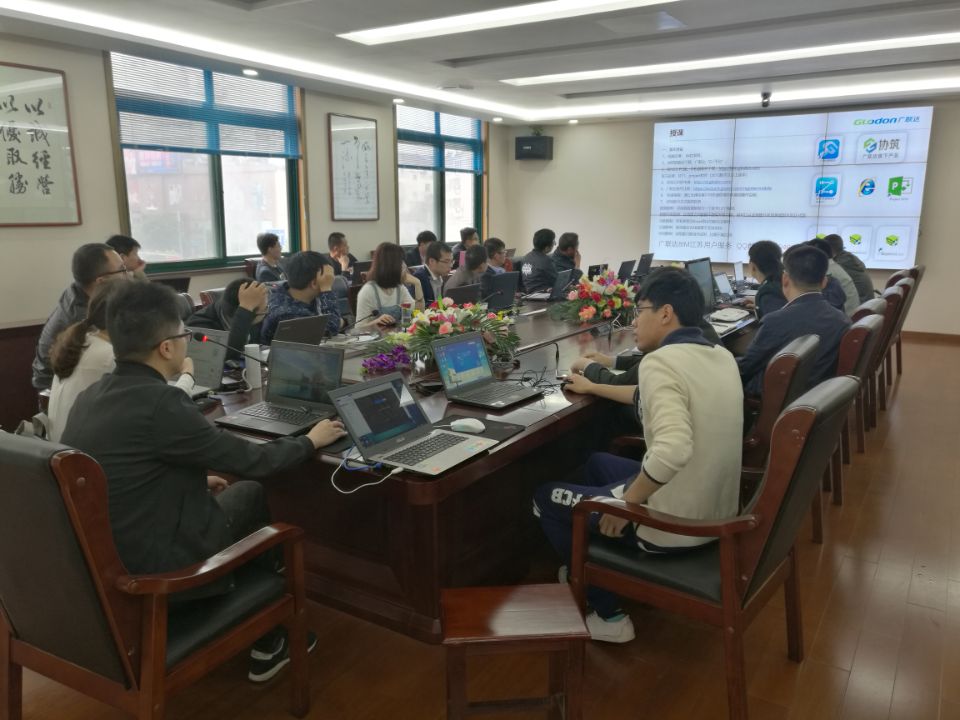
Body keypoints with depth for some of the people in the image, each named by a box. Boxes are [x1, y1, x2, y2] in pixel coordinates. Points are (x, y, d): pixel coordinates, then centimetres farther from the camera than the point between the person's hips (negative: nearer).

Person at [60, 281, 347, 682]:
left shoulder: (91, 395, 1)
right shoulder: (159, 403, -25)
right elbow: (250, 460, -14)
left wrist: (198, 482, 20)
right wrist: (310, 441, 2)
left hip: (96, 563, 8)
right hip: (150, 576, -8)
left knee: (243, 493, 20)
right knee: (256, 495, 12)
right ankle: (269, 641, 27)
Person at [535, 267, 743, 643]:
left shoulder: (659, 361, -22)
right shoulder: (721, 356, 5)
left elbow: (672, 449, -37)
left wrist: (624, 504, -21)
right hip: (716, 514, 9)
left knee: (544, 498, 11)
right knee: (598, 463, 29)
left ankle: (608, 614, 18)